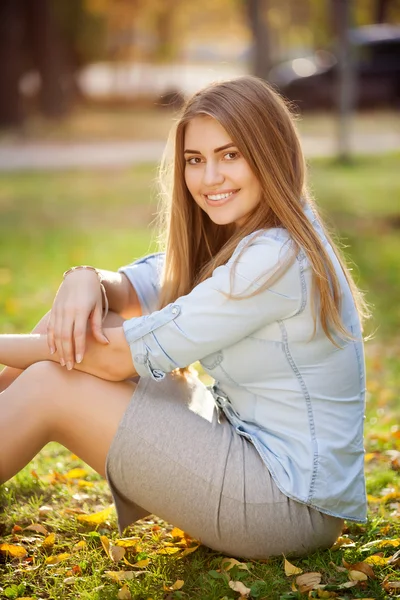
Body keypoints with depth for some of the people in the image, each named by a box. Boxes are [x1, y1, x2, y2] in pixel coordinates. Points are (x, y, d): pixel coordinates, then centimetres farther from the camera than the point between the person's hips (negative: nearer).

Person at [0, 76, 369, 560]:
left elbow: (120, 355, -21)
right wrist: (85, 280, -18)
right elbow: (132, 289, 6)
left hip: (292, 503, -9)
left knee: (48, 388, -14)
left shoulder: (275, 258, -23)